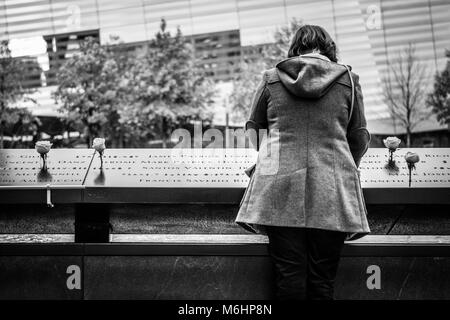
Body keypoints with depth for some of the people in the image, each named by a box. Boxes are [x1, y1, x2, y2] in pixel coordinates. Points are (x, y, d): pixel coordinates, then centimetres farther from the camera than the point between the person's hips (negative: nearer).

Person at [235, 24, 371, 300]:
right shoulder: (348, 79, 9)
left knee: (289, 277, 0)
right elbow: (360, 138, 14)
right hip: (332, 190, 0)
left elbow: (253, 130, 19)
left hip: (280, 187, 1)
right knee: (322, 280, 2)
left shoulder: (271, 79, 10)